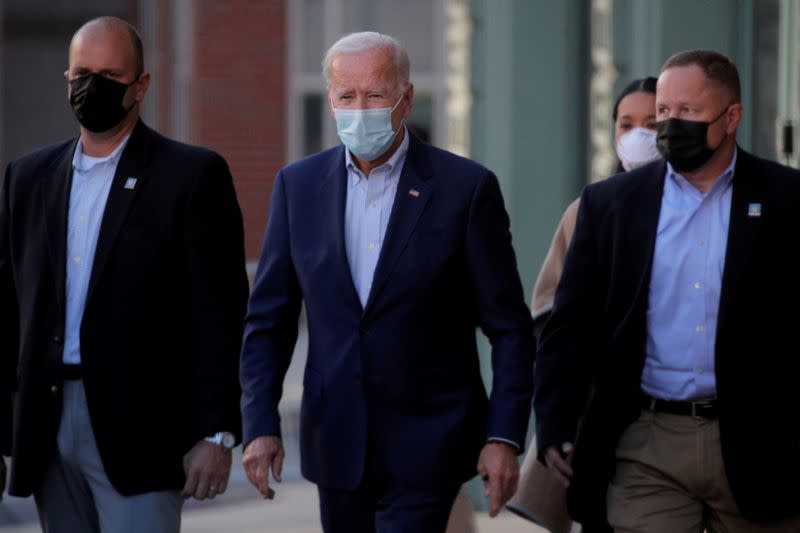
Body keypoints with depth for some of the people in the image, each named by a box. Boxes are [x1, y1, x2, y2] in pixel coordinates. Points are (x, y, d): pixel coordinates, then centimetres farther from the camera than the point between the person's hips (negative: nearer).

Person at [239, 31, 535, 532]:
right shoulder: (298, 185, 4)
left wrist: (505, 437, -10)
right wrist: (261, 425, -2)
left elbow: (510, 328, -4)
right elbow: (269, 319, 7)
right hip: (337, 445, 4)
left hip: (425, 447, -4)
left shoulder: (466, 187, -6)